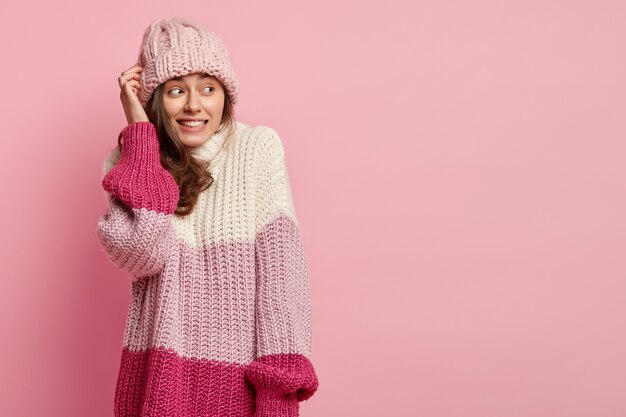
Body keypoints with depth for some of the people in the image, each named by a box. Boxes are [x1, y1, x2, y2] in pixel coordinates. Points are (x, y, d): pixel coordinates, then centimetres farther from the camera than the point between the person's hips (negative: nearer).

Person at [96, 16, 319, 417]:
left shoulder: (258, 147, -6)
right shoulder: (131, 161, 1)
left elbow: (280, 267, -10)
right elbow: (141, 253, -17)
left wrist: (278, 379, -17)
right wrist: (140, 130, -13)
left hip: (243, 372, -1)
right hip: (160, 373, 1)